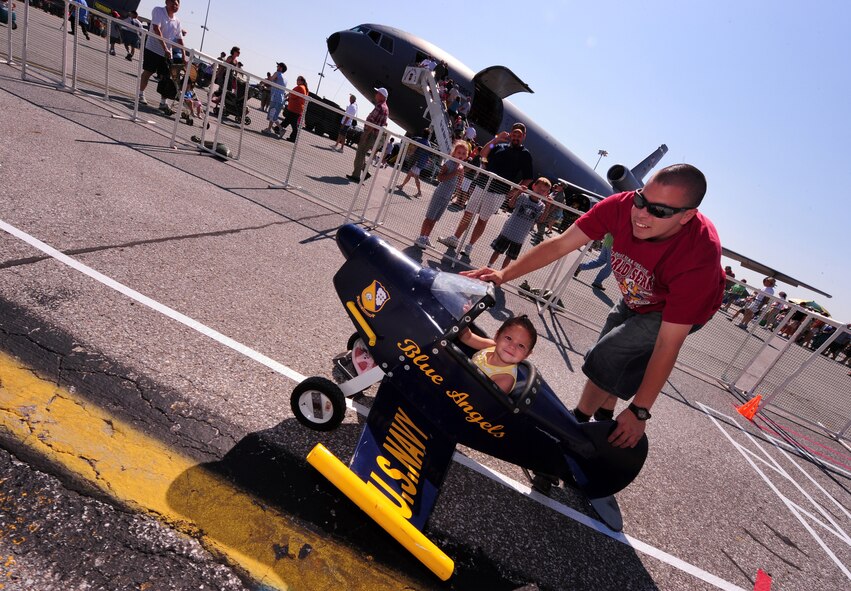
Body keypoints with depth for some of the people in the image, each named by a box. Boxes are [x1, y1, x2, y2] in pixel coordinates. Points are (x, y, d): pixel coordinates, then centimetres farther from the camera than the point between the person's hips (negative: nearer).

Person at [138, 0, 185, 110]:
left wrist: (184, 57, -1)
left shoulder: (177, 22, 8)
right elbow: (156, 29, -17)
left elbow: (180, 40, 9)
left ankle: (163, 102, 5)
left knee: (166, 77, 0)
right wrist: (165, 48, -24)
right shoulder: (158, 10, -7)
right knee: (148, 72, 2)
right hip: (152, 48, -4)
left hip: (167, 53, 4)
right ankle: (141, 94, 16)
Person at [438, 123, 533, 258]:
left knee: (483, 220, 5)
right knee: (468, 214, 7)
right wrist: (496, 140, -7)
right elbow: (483, 154, 2)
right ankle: (454, 239, 19)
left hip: (498, 191, -3)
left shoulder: (525, 154, 3)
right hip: (482, 184, 3)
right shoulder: (500, 146, 13)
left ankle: (469, 247, 14)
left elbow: (527, 179, 0)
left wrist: (516, 190, -13)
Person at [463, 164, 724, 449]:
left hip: (680, 308, -5)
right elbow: (559, 244, -26)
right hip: (636, 298, 5)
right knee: (614, 363, 16)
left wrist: (639, 411, -33)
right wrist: (503, 274, -35)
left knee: (603, 359, -15)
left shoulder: (699, 257, -41)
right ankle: (603, 420, 40)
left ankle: (577, 423, 10)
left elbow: (667, 345, -37)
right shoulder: (624, 205, -32)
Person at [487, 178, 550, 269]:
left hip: (520, 237, 3)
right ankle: (488, 268, 23)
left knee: (510, 256, 12)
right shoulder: (523, 196, -8)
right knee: (497, 250, 8)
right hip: (508, 231, -2)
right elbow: (511, 204, -15)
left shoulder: (541, 206, 0)